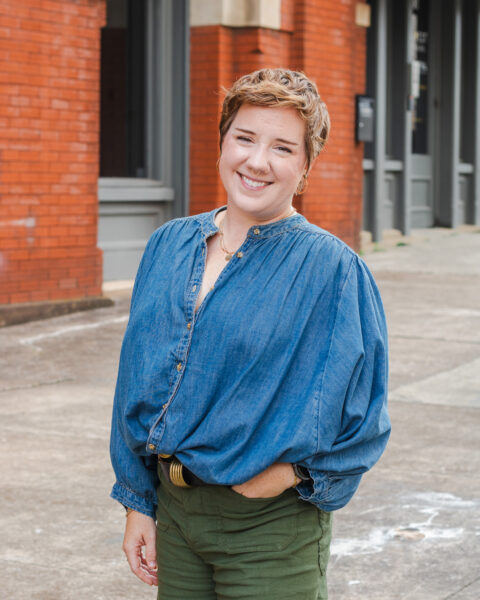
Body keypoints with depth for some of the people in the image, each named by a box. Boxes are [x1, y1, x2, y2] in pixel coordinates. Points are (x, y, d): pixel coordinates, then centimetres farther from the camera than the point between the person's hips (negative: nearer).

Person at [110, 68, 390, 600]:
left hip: (269, 528, -4)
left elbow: (360, 421, -8)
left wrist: (285, 474, -14)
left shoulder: (331, 268, -11)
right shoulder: (170, 245, 4)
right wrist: (139, 504, 8)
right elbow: (138, 384, 9)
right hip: (174, 513, 5)